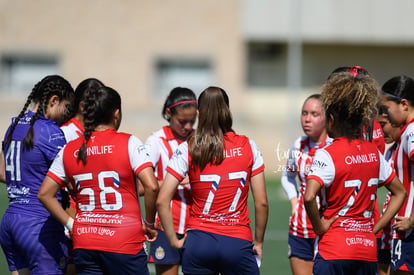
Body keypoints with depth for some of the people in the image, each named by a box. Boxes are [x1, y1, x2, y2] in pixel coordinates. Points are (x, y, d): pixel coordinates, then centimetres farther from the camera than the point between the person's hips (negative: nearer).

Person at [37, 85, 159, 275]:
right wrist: (149, 223, 0)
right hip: (124, 243, -4)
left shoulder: (69, 150, 7)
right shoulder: (129, 143, -6)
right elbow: (151, 186, -14)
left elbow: (44, 194, 8)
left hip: (83, 244, 4)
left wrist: (70, 224, 12)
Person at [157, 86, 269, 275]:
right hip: (238, 243, -1)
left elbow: (162, 201, -7)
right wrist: (258, 242, 12)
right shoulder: (247, 147, 0)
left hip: (198, 242, 1)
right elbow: (261, 203, 0)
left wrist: (174, 240, 3)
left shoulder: (187, 150, -2)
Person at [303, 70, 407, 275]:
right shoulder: (373, 153, 9)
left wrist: (320, 227, -11)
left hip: (334, 251, -6)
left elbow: (309, 197, -26)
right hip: (368, 251, 6)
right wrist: (374, 228, 14)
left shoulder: (327, 155, -11)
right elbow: (400, 193, 19)